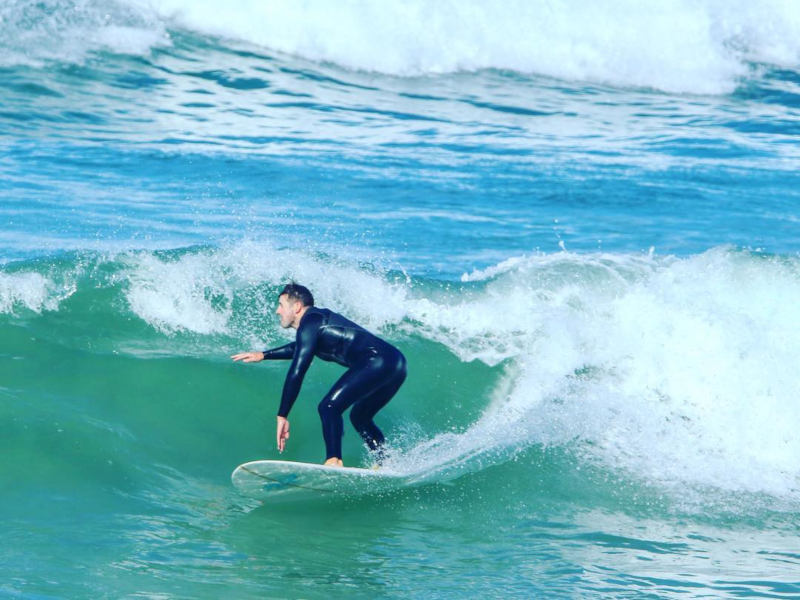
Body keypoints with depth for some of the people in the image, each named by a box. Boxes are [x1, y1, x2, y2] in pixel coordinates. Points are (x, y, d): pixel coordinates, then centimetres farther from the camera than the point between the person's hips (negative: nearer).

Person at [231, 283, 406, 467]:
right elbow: (300, 348, 47)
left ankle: (334, 462, -30)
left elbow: (297, 372, -10)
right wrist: (263, 355, 50)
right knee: (359, 418, 24)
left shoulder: (309, 323, -3)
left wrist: (282, 416, -11)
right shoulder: (319, 317, 26)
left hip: (376, 361, -10)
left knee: (329, 407, -15)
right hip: (396, 365, 10)